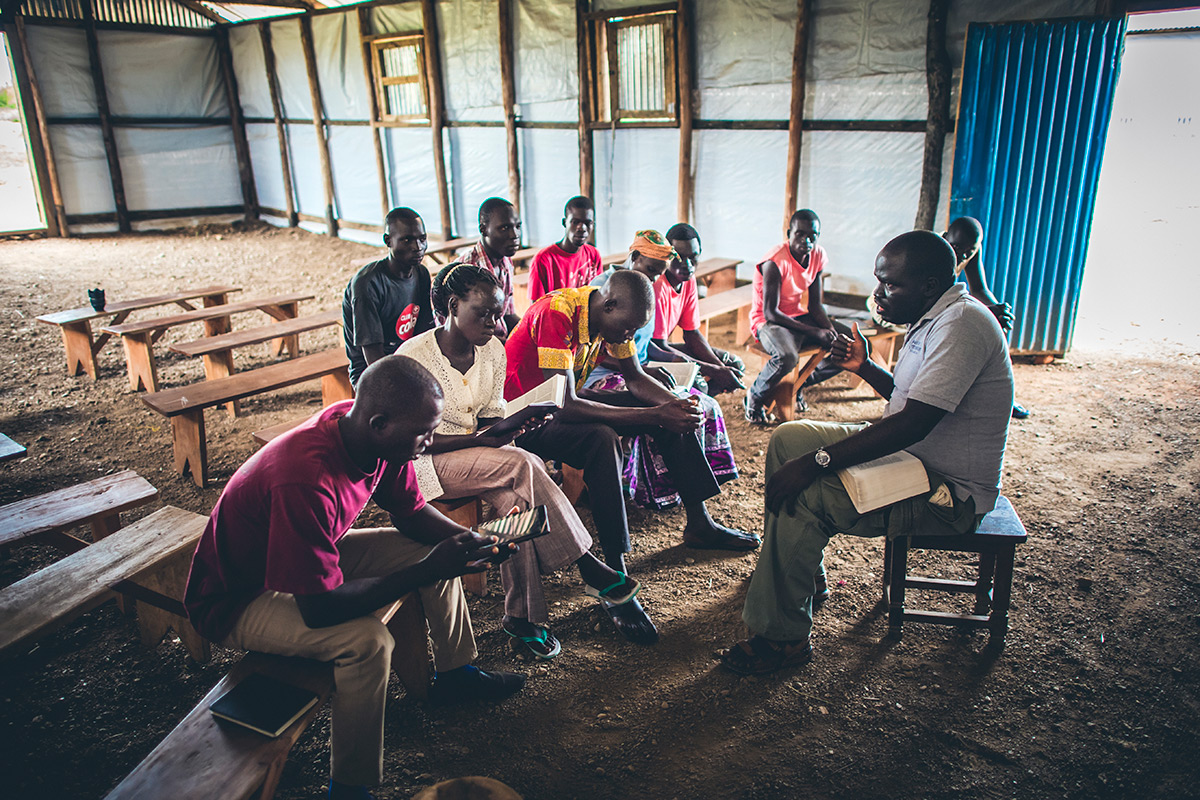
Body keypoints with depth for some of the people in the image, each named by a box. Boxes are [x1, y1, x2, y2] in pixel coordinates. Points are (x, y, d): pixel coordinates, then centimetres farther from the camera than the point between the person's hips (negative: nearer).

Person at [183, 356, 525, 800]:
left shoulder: (378, 437, -16)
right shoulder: (306, 481, -40)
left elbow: (411, 512, 1)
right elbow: (319, 609, -37)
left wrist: (467, 539, -17)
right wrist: (424, 571, -35)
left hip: (314, 556, 8)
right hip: (235, 598, -8)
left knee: (436, 549, 4)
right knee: (368, 640, -32)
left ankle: (455, 675, 25)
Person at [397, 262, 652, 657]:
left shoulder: (493, 351, 1)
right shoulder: (414, 356, -17)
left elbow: (490, 415, 9)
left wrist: (506, 429, -16)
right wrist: (481, 440, -27)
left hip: (477, 448, 6)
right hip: (426, 462, -6)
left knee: (515, 496, -29)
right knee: (522, 465, -30)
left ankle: (521, 615, -21)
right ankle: (586, 565, -20)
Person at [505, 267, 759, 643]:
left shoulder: (613, 314, -5)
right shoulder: (556, 315, -30)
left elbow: (635, 377, 6)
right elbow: (564, 407, -36)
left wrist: (676, 404, -15)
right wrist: (653, 416, -37)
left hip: (563, 403, 9)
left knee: (674, 415, 2)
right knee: (601, 440, -37)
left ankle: (698, 523, 13)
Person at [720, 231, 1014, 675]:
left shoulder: (962, 324, -24)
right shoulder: (934, 319, 8)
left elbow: (914, 423, -31)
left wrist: (816, 461, -31)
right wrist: (865, 368, 3)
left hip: (948, 493, -11)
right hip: (913, 456, 11)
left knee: (803, 494, -26)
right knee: (788, 439, 9)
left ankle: (782, 637, -10)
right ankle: (802, 571, 19)